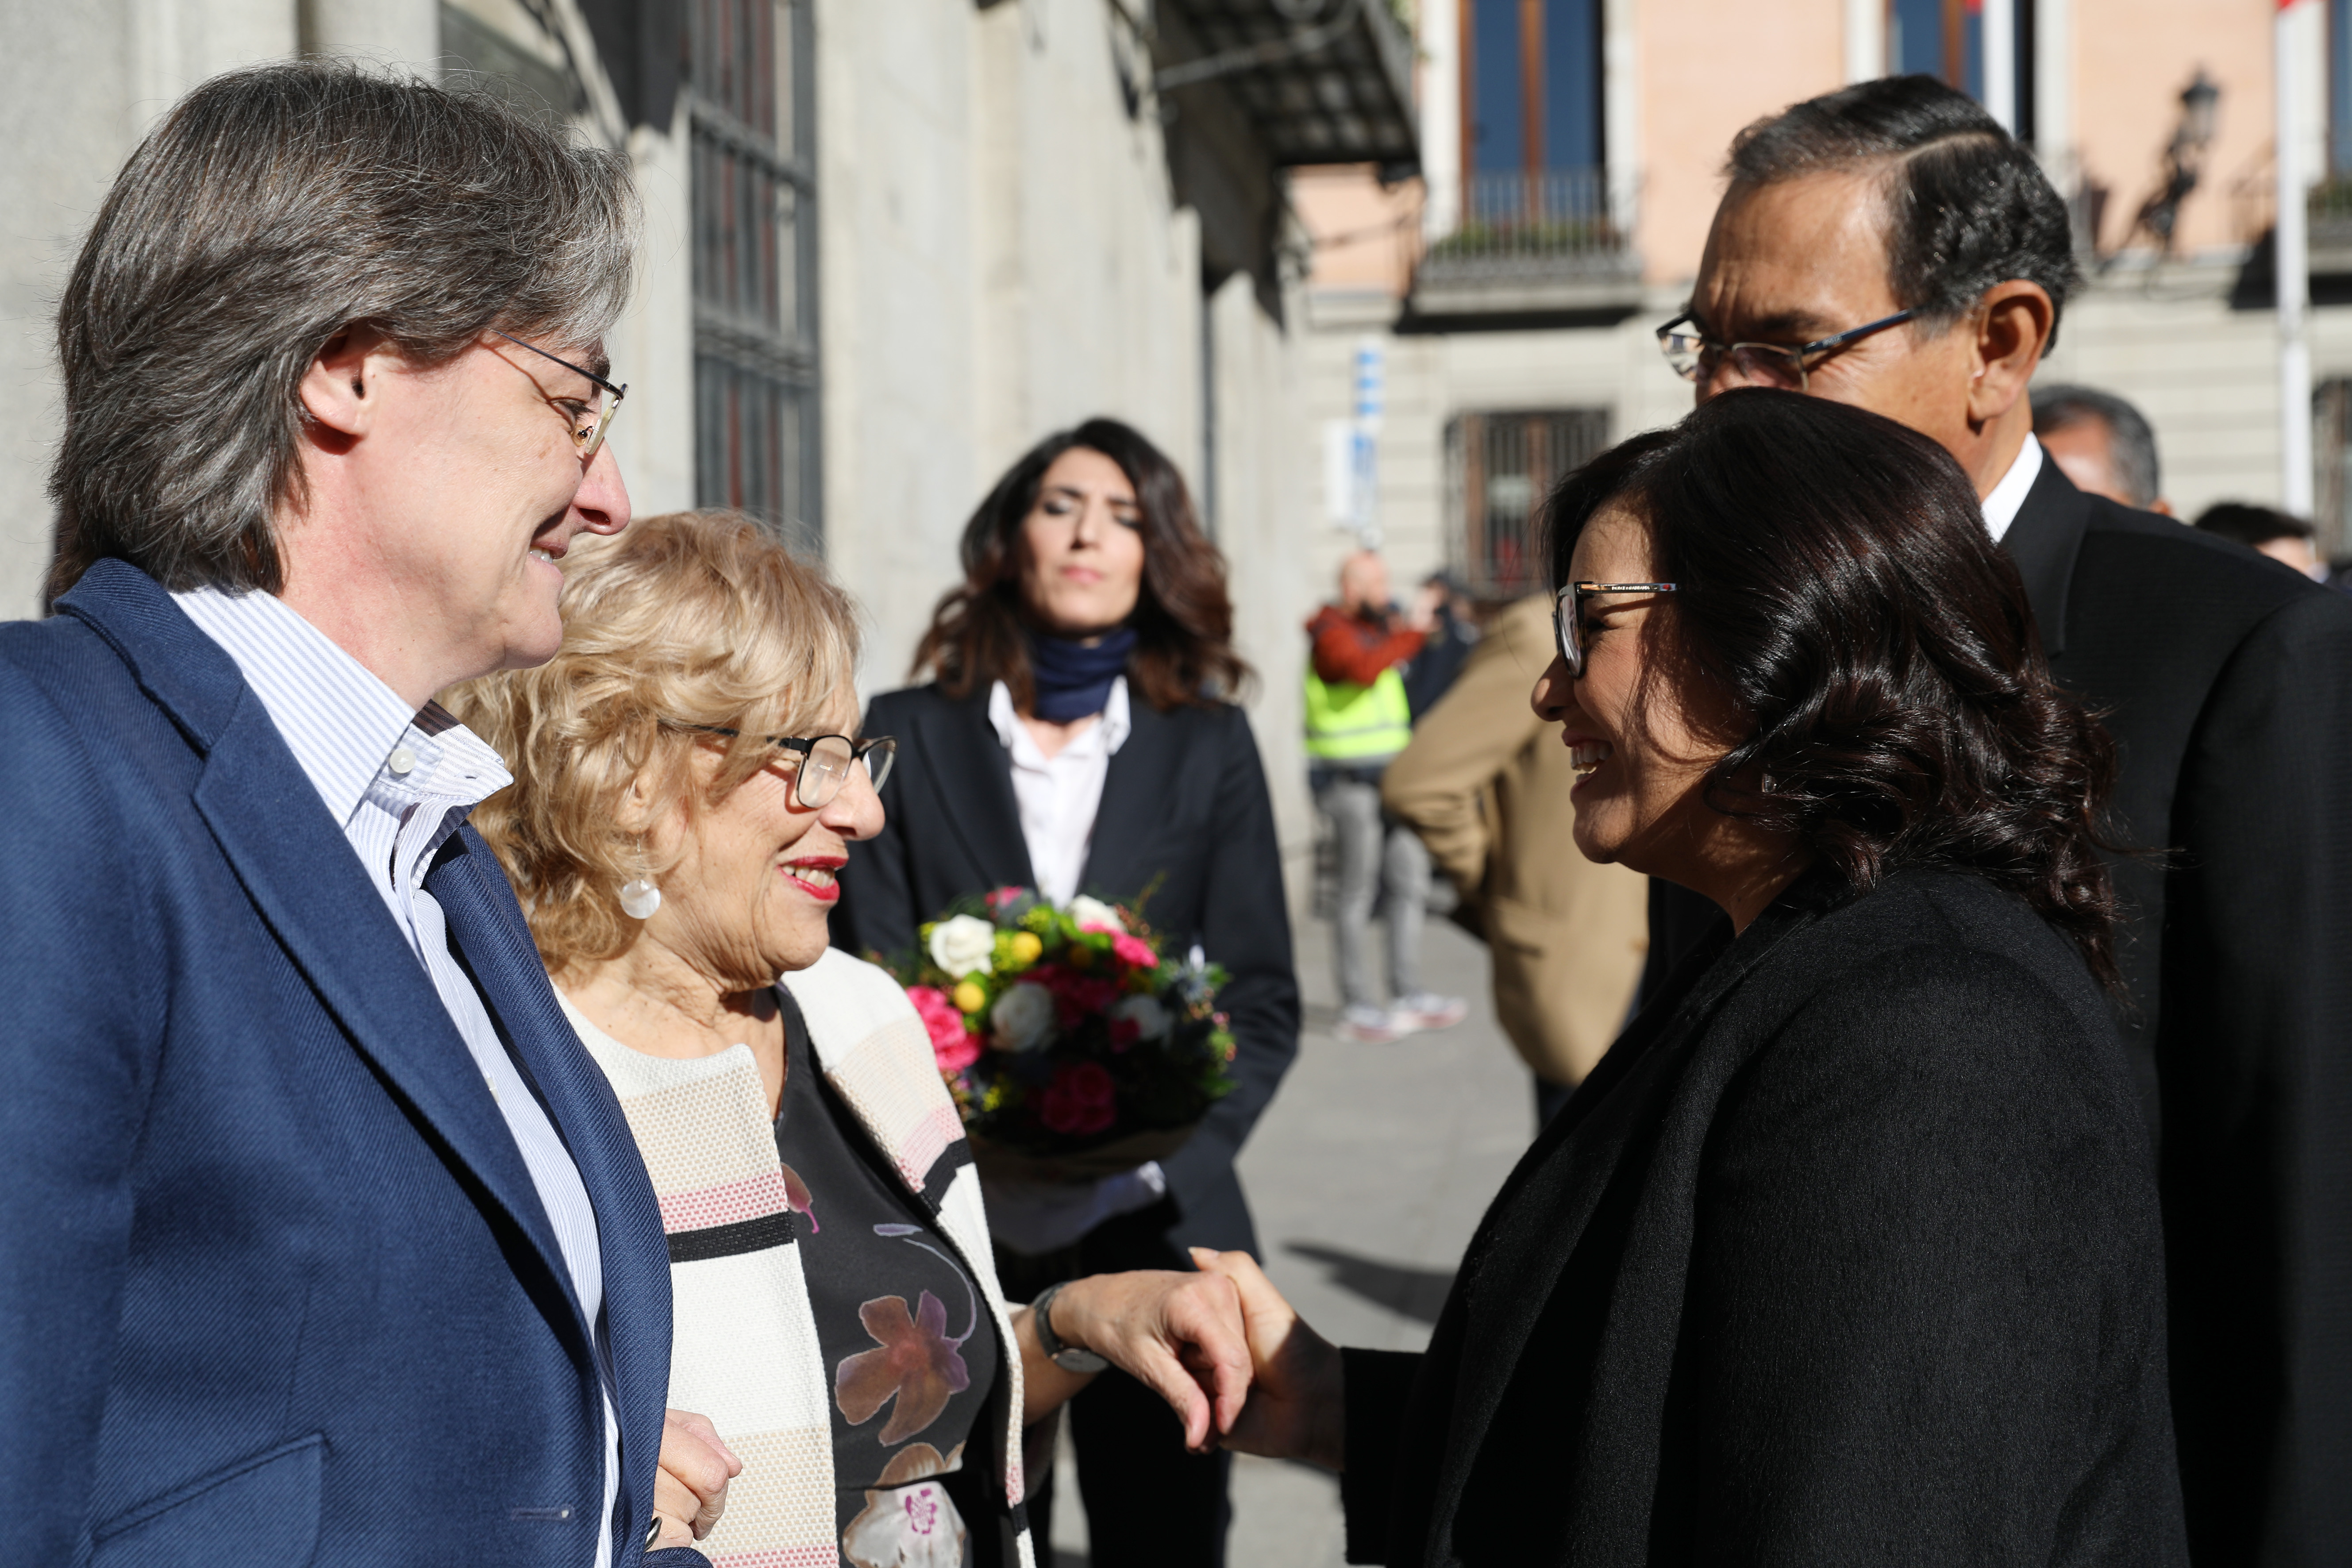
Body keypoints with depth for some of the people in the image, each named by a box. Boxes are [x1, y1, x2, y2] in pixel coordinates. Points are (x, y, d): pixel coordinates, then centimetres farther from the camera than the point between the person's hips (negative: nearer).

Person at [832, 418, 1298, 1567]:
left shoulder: (1210, 745, 9)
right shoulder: (904, 737, 5)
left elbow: (1262, 999, 6)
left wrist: (1157, 1157, -10)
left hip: (1152, 1233, 1)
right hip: (955, 1231, -1)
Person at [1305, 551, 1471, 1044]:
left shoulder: (1379, 628, 19)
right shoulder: (1333, 634, -9)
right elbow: (1363, 669, -29)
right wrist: (1412, 632, -23)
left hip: (1390, 774, 9)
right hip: (1349, 777, -9)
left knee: (1411, 882, 6)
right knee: (1359, 890, -7)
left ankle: (1407, 995, 11)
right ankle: (1358, 1007, -4)